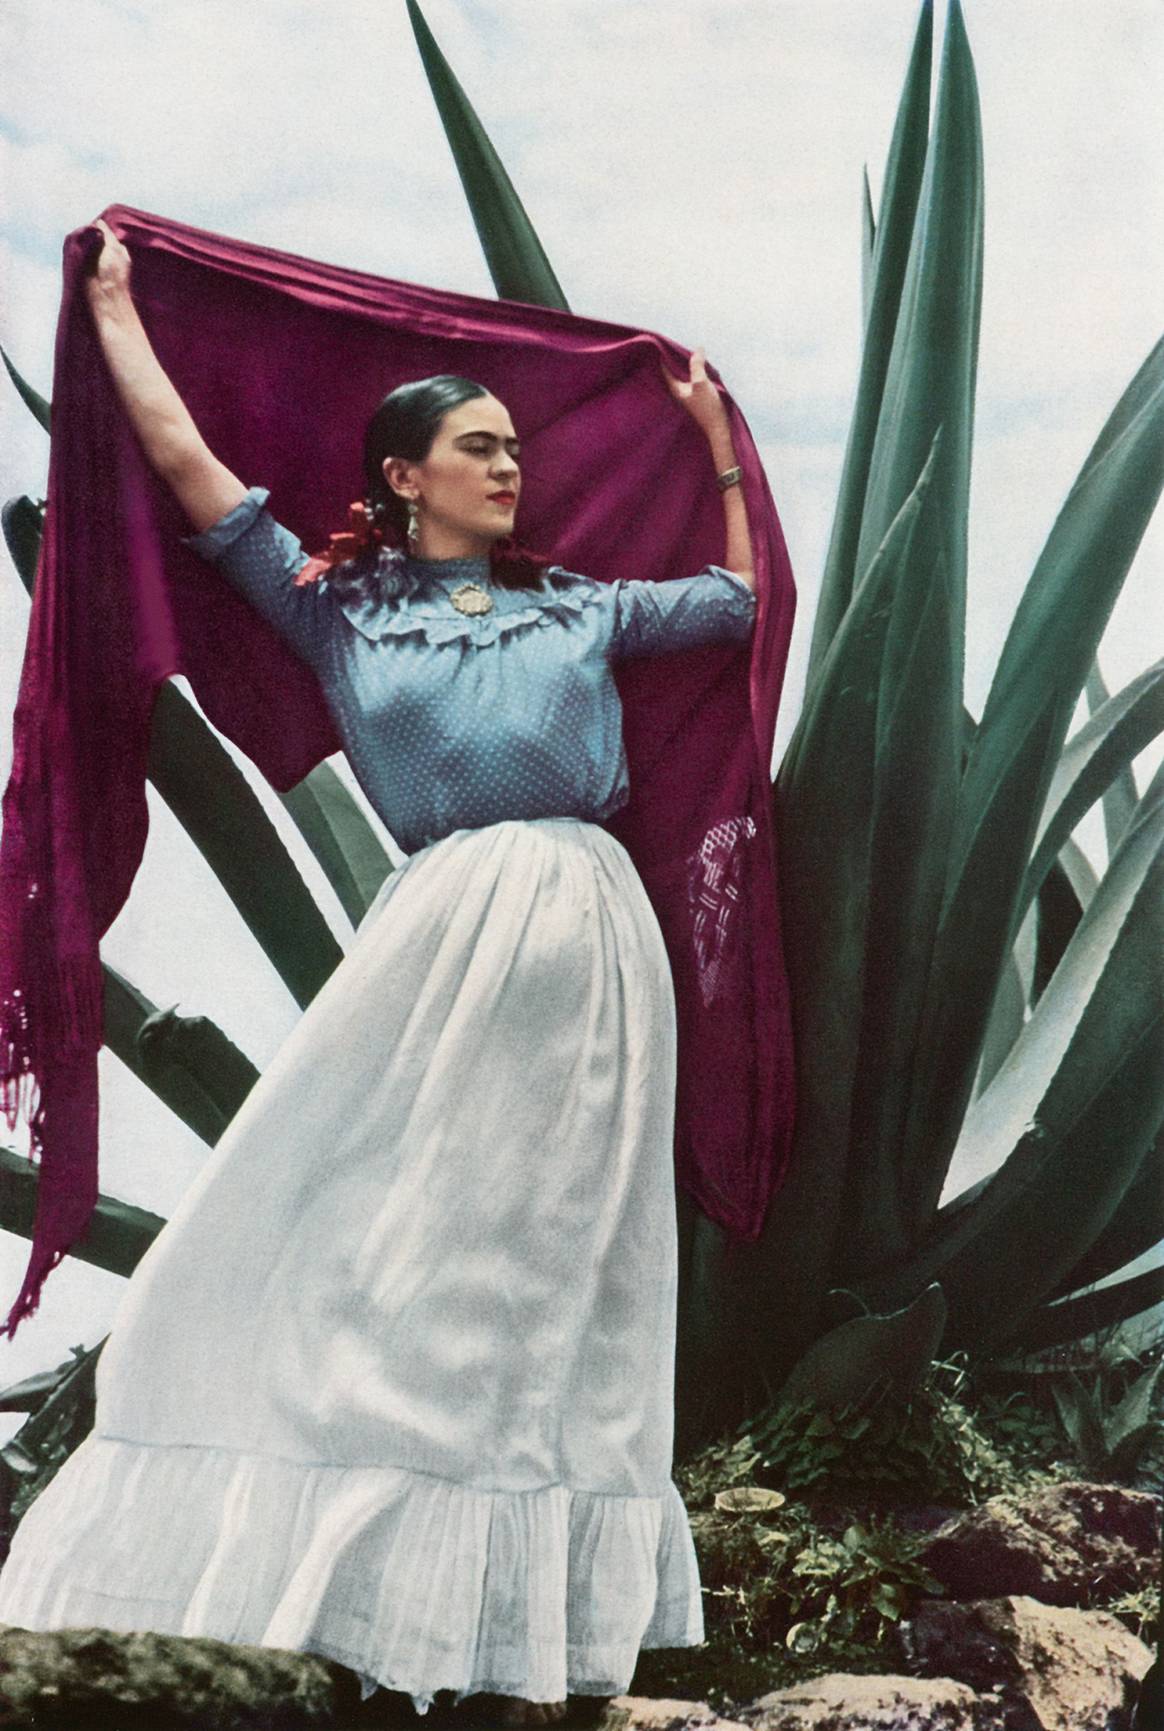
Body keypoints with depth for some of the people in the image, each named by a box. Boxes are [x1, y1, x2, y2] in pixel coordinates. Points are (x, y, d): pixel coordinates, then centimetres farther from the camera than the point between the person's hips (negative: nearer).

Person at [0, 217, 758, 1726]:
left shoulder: (581, 606, 20)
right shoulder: (335, 608, 13)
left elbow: (744, 599, 28)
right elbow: (187, 466, 12)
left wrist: (718, 436, 29)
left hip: (588, 925, 2)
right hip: (444, 930, -1)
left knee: (548, 1263, 3)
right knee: (374, 1248, -4)